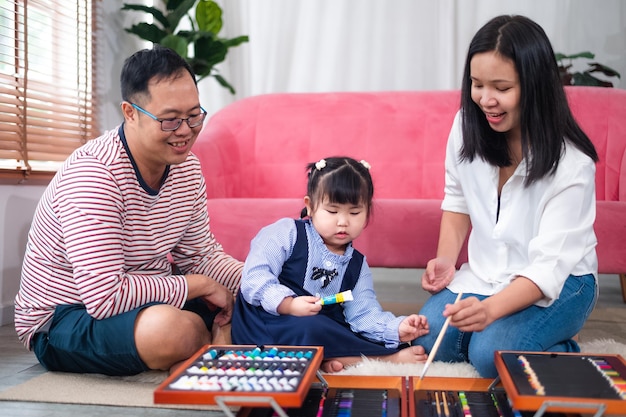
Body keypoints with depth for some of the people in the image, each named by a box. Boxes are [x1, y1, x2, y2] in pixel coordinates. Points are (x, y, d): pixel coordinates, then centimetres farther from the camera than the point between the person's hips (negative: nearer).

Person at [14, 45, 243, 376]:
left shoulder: (187, 167, -1)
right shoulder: (91, 173, -28)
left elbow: (201, 254, 7)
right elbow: (105, 297, -33)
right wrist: (200, 285, -23)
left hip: (147, 299, 7)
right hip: (62, 321, -7)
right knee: (172, 327, -34)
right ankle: (217, 343, -3)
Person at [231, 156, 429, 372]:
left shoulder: (357, 264, 11)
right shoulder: (287, 233, -5)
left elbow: (364, 313, 0)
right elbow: (255, 276, -15)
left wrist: (396, 329, -19)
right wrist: (288, 304, -30)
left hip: (323, 325, 5)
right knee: (309, 327, -36)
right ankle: (388, 358, -19)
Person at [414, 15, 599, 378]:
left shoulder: (571, 165, -25)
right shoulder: (468, 127, -10)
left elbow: (547, 269, -28)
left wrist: (491, 308, -44)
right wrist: (446, 259, -7)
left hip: (559, 280, -5)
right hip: (487, 272, 5)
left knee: (492, 354, -26)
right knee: (430, 340, -13)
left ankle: (564, 353, 4)